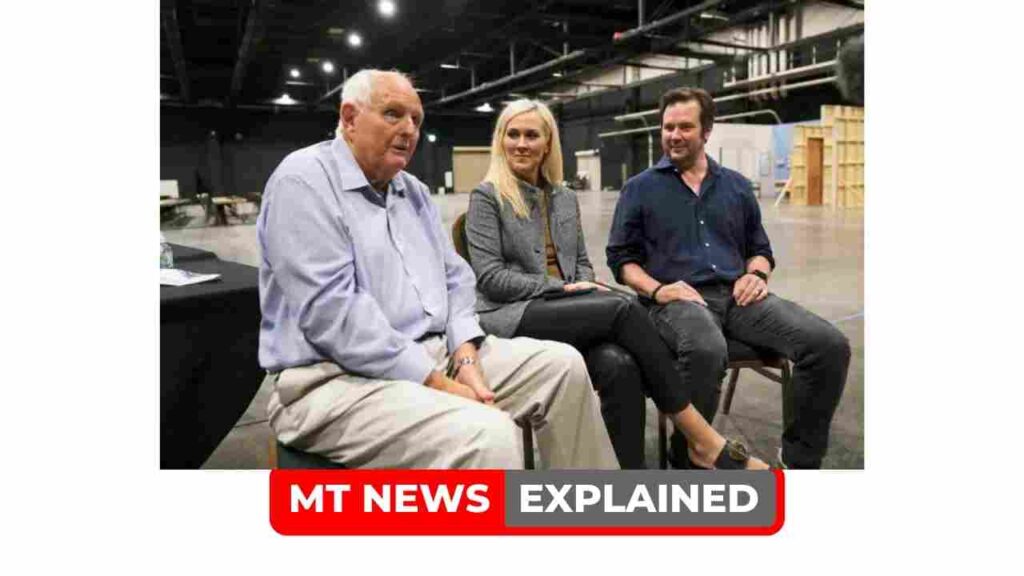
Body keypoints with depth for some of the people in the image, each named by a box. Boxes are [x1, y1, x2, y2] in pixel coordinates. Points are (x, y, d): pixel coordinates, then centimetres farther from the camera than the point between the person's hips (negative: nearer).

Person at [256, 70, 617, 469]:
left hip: (436, 352, 9)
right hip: (340, 376, -8)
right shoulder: (304, 181, -11)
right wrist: (437, 384, -21)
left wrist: (466, 358, -6)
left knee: (563, 365, 1)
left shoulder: (414, 191, 16)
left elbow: (454, 278, 14)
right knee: (487, 436, -31)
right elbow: (331, 310, -22)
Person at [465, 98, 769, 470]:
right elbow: (490, 277, -9)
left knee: (620, 363, -30)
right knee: (624, 309, -27)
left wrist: (585, 288, -5)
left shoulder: (565, 199, 18)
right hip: (511, 315, -5)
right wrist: (564, 288, -14)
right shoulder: (486, 197, 0)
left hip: (563, 310, 6)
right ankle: (702, 440, -22)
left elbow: (582, 262, 20)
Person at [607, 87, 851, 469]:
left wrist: (757, 274, 1)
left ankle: (800, 458, -1)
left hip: (737, 296, 4)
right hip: (678, 300, -4)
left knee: (829, 344, -19)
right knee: (706, 351, -41)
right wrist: (656, 290, -11)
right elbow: (621, 258, 7)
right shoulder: (639, 189, 11)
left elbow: (760, 249, 25)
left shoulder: (737, 186, 21)